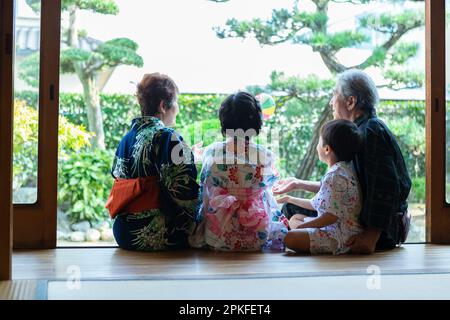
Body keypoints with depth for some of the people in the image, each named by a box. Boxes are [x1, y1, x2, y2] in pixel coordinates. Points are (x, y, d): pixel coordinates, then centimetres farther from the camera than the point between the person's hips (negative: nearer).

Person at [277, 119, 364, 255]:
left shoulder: (334, 175, -21)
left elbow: (332, 215, -24)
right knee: (295, 218, 22)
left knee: (290, 238, -26)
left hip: (342, 236, -11)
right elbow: (318, 204, 20)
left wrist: (302, 226, -13)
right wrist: (289, 199, 28)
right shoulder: (345, 168, 13)